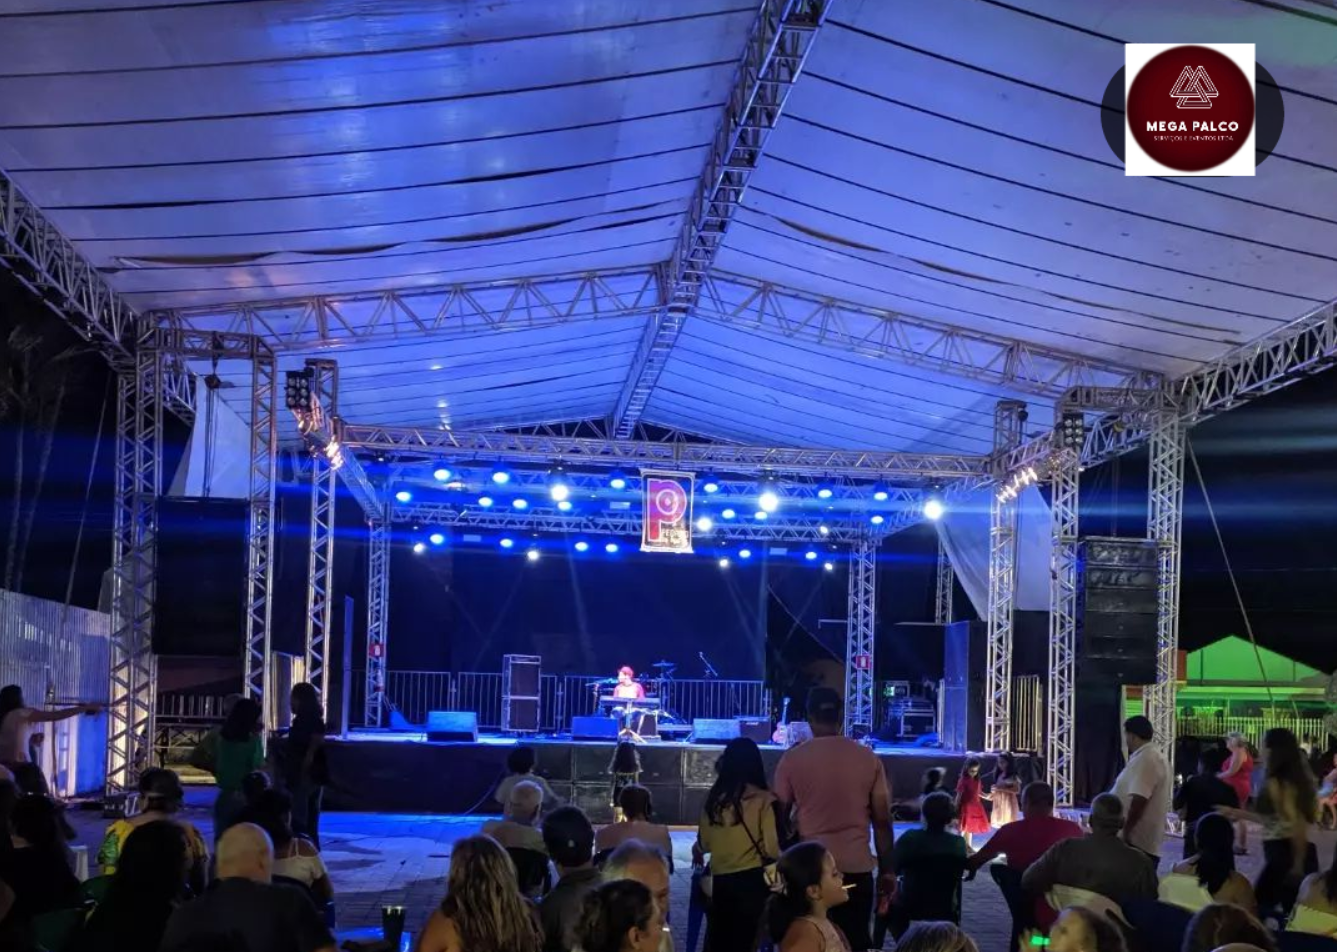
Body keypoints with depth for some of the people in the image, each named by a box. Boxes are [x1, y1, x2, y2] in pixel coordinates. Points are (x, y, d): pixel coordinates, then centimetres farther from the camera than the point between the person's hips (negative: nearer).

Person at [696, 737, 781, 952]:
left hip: (720, 880, 3)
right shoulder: (763, 800, -11)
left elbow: (703, 844, 10)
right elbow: (772, 848, -15)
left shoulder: (714, 798, 1)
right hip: (752, 879, -3)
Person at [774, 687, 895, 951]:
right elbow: (882, 821, 1)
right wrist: (887, 870, 8)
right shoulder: (868, 759, 1)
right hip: (857, 867, 1)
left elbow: (779, 817, 2)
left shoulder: (792, 759, -2)